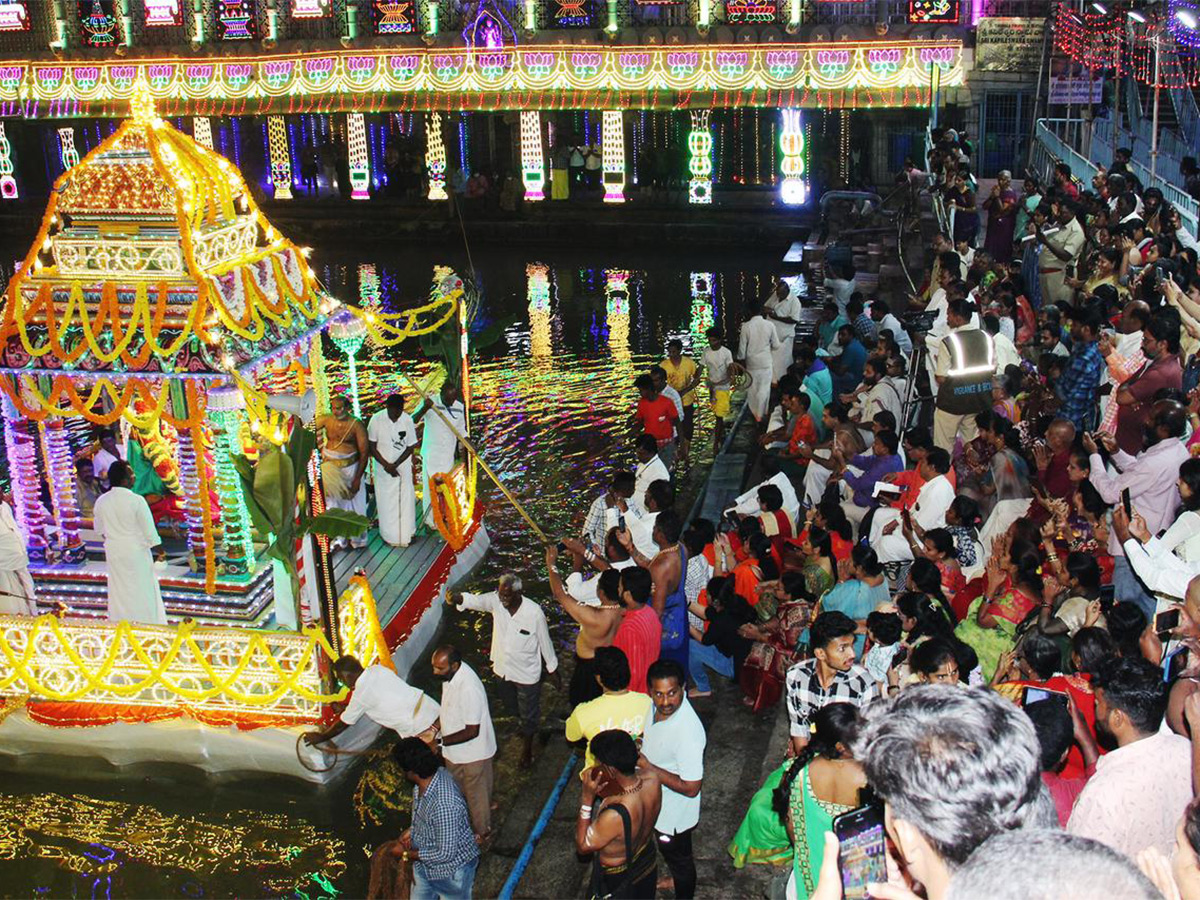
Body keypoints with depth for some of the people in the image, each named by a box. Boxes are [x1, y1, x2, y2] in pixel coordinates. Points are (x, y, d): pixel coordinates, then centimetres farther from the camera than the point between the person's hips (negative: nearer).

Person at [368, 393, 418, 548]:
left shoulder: (407, 420, -14)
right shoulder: (376, 420, -17)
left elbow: (410, 448, -6)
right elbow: (372, 447, -10)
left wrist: (395, 465, -16)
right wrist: (387, 465, -16)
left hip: (403, 467, 1)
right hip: (383, 467, -1)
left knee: (405, 500, 7)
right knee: (386, 502, 7)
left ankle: (406, 534, 22)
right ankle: (389, 535, 23)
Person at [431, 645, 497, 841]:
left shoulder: (469, 688, -38)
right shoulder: (451, 674, -11)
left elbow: (472, 731, -30)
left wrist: (440, 741, -27)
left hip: (473, 752, -8)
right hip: (454, 750, 8)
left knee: (476, 793, 17)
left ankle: (481, 831, 41)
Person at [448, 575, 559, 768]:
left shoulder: (534, 613, -28)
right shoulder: (495, 601, -19)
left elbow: (545, 643, -15)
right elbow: (475, 600, -36)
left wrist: (553, 670, -4)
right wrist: (456, 598, -58)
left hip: (526, 674, -4)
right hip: (502, 670, 5)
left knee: (528, 715, 17)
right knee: (511, 707, 30)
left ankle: (527, 748, 42)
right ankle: (523, 723, 63)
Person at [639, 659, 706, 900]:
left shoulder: (688, 732, -40)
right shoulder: (658, 706, -16)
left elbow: (690, 788, -32)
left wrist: (646, 766, -29)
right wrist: (639, 742, -12)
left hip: (674, 812, -8)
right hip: (656, 802, 8)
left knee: (678, 857, 21)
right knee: (670, 853, 33)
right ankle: (678, 879, 60)